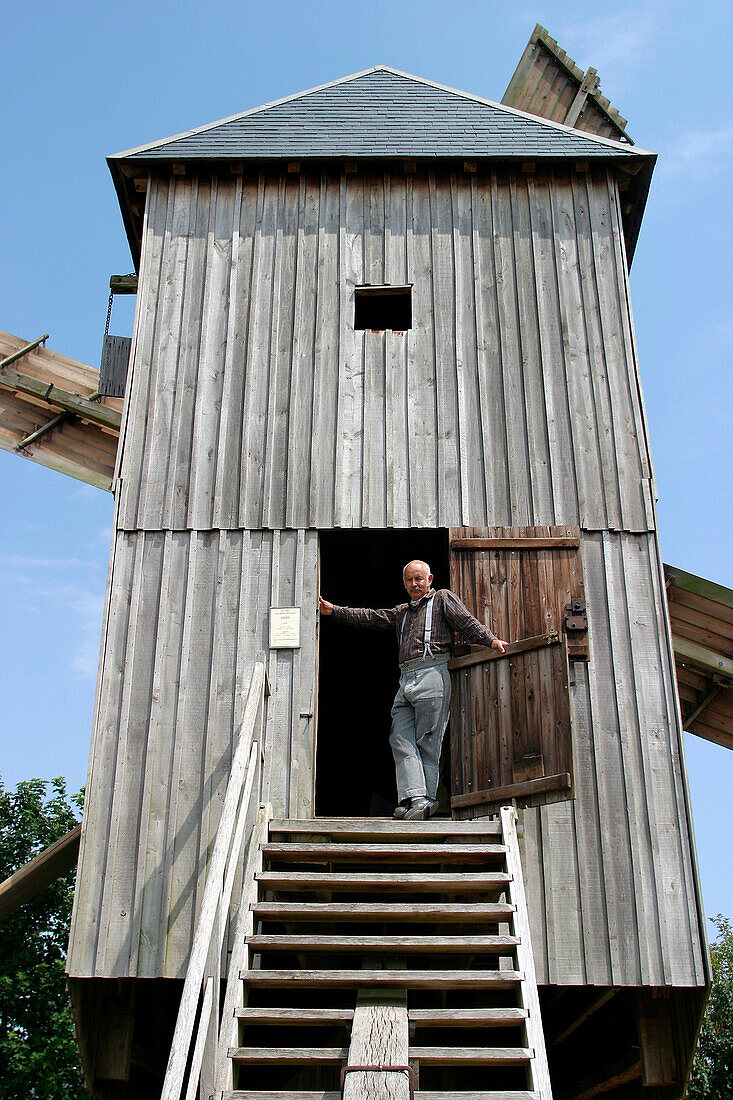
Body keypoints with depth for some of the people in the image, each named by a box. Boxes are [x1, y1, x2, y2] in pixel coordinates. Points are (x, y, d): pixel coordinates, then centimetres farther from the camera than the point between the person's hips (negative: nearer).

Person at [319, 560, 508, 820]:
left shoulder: (443, 598, 13)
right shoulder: (402, 612, 31)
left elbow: (467, 621, 0)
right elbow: (370, 617, 31)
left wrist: (490, 639, -16)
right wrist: (334, 611, 28)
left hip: (432, 674, -6)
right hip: (406, 680, 7)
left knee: (427, 742, -8)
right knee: (401, 739, -9)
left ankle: (426, 798, -6)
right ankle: (415, 797, -19)